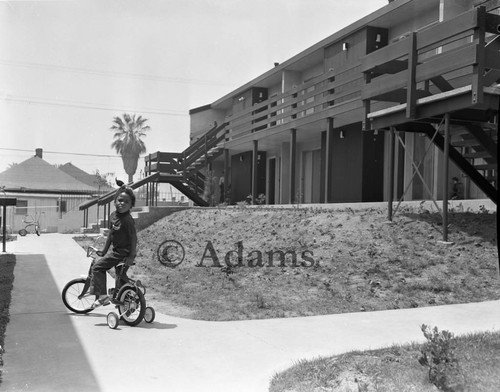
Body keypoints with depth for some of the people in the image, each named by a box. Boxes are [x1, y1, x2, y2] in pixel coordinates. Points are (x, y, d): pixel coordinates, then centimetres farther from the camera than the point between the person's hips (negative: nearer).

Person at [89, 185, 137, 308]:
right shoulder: (113, 216, 7)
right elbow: (111, 235, 16)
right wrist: (104, 251, 19)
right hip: (117, 251, 8)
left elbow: (133, 238, -17)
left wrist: (131, 256, -19)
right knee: (121, 277, 17)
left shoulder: (128, 220, -19)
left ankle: (102, 295, -8)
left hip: (124, 253, -8)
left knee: (97, 267, -10)